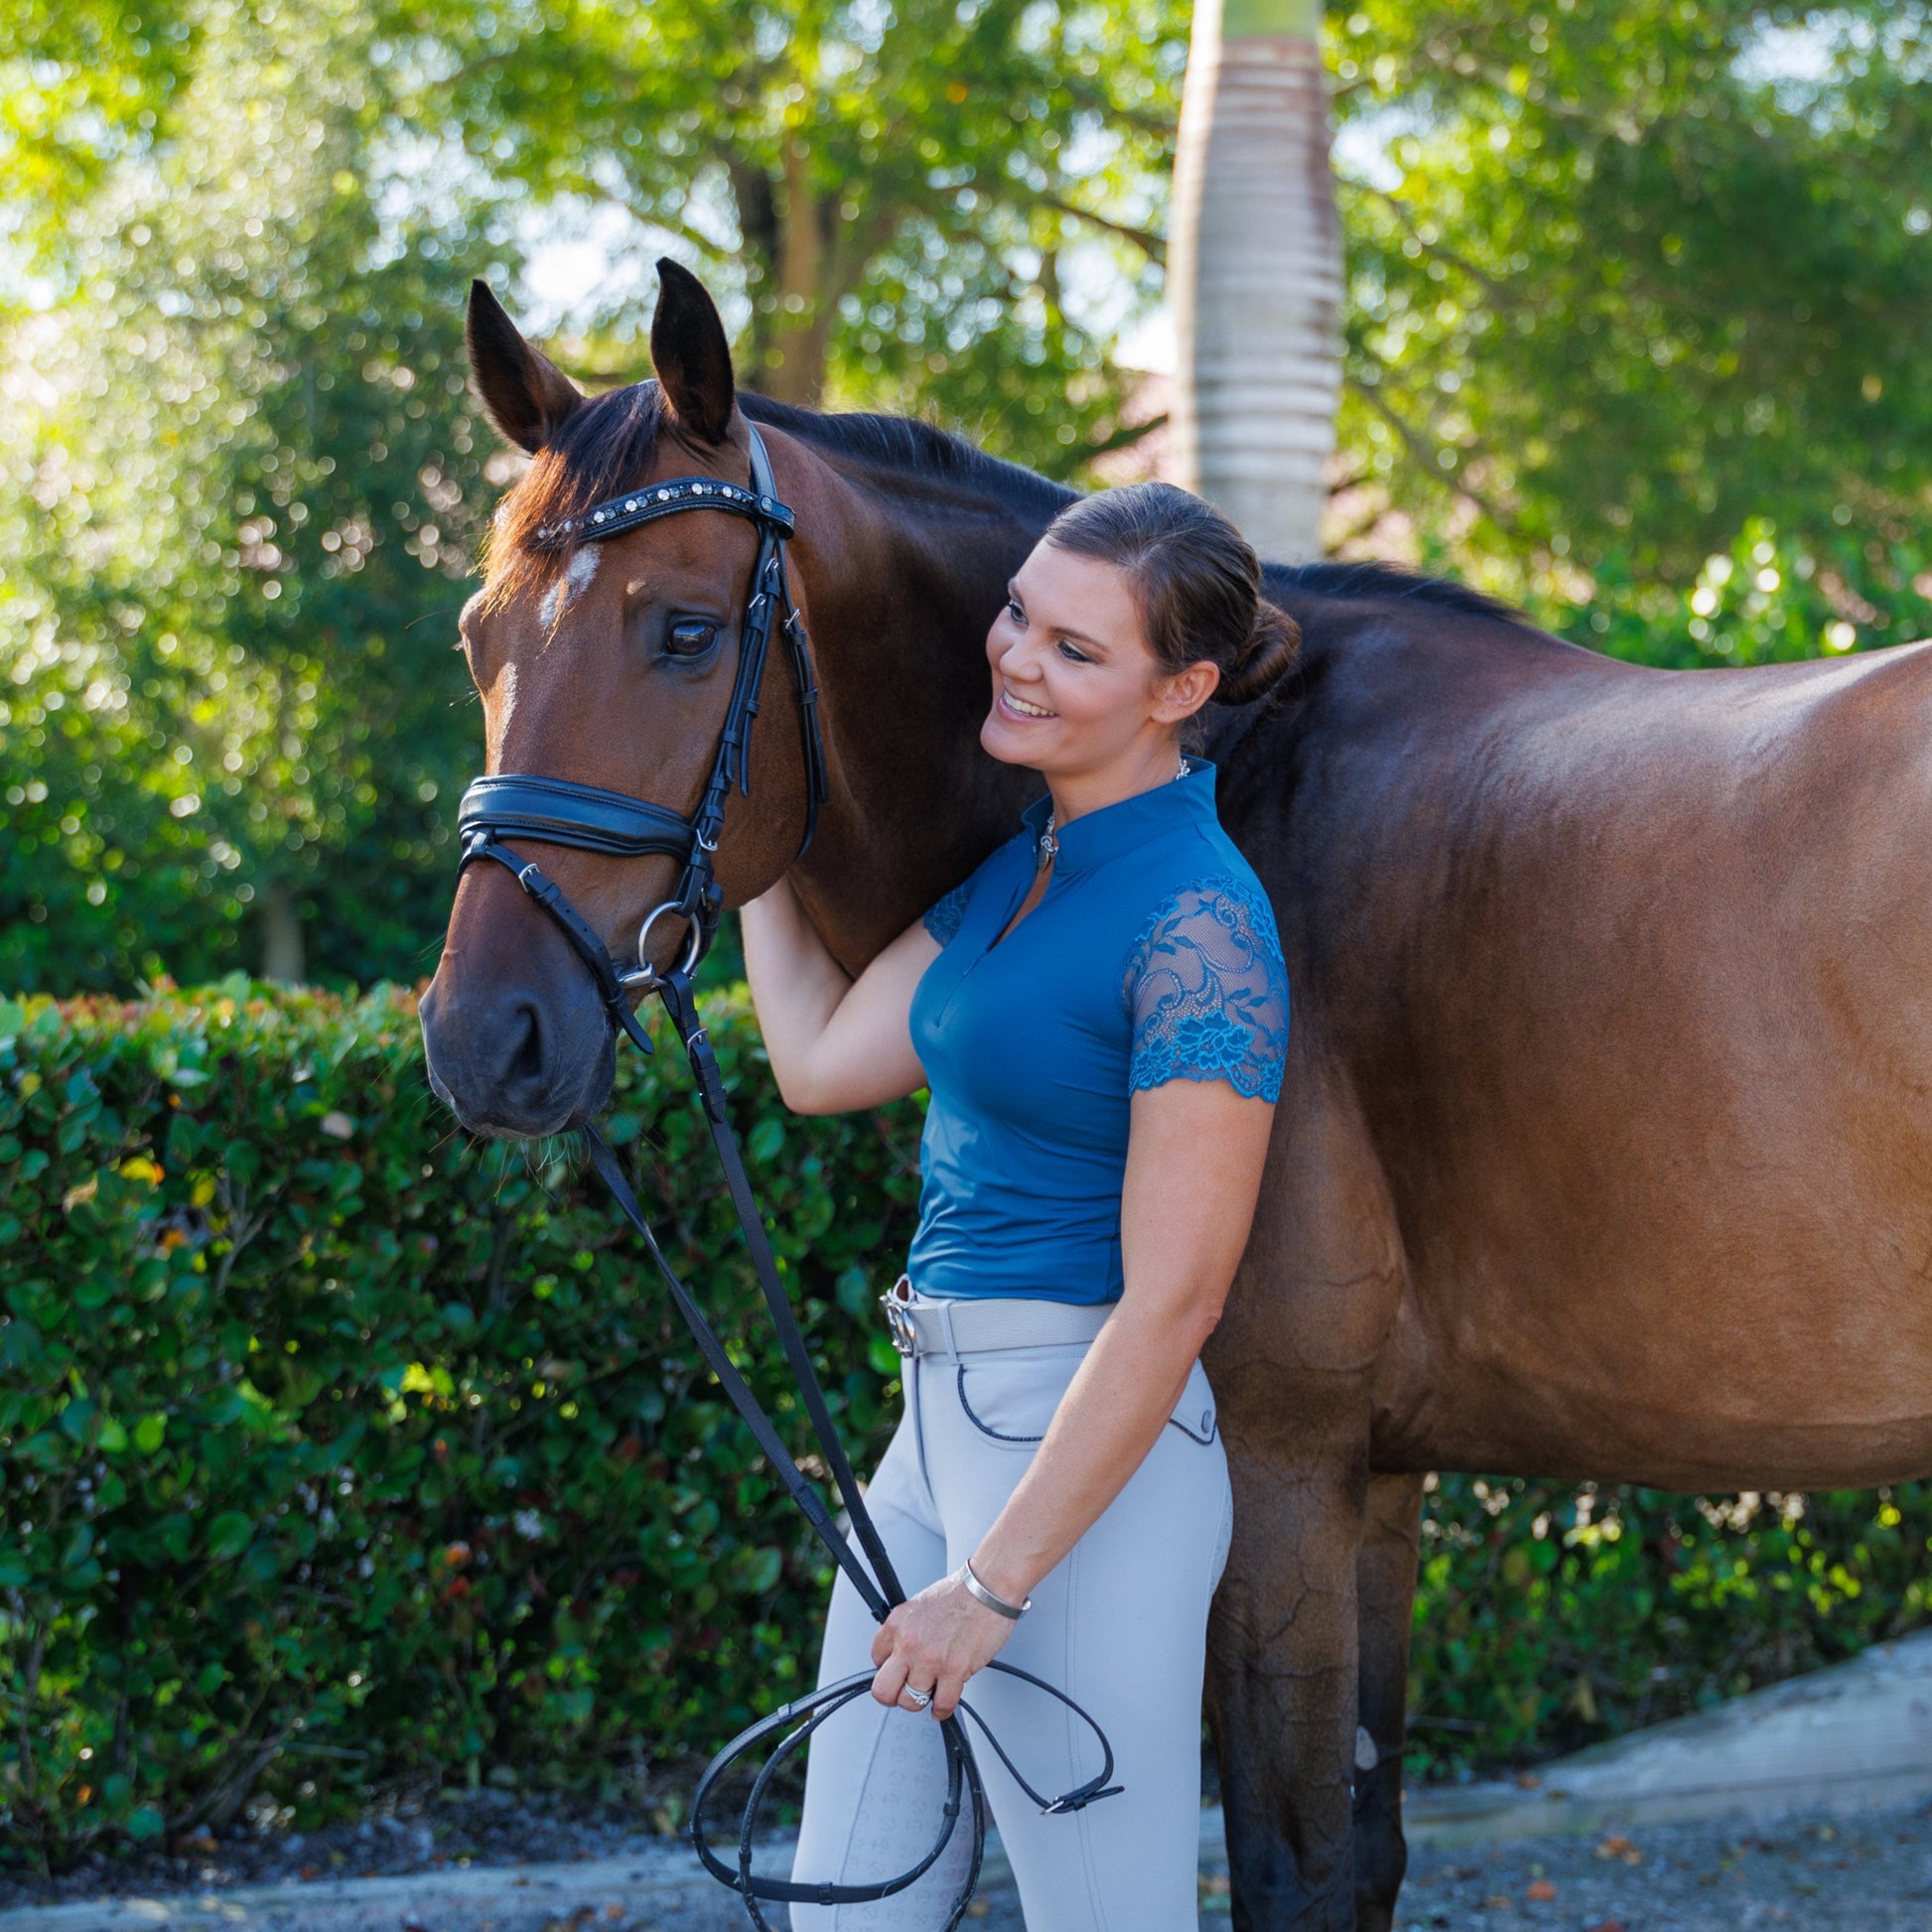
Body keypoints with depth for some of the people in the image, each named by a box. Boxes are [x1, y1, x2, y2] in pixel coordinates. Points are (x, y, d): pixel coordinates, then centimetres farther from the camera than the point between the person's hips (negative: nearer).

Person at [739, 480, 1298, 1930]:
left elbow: (1171, 1299, -20)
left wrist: (993, 1581, -19)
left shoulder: (1193, 920, -18)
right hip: (943, 1419, 9)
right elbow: (824, 1060, 13)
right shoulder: (1018, 864, 10)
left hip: (1088, 1446, -9)